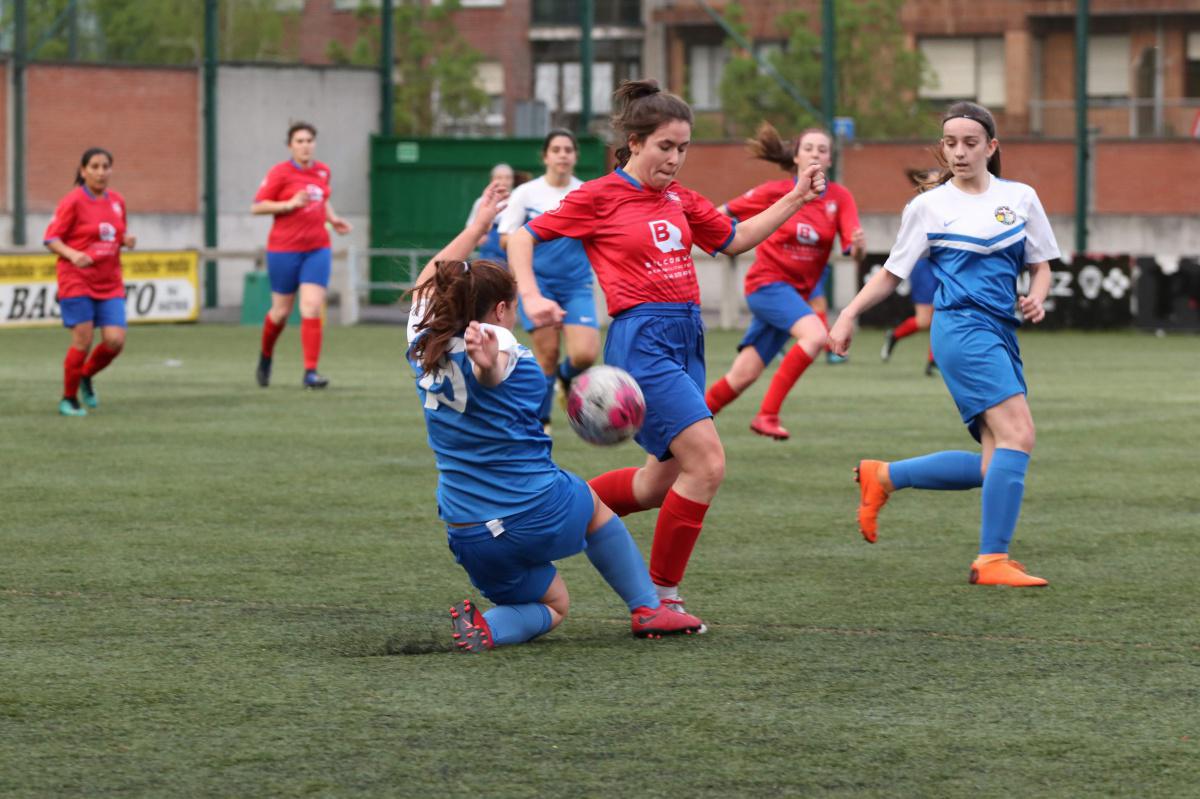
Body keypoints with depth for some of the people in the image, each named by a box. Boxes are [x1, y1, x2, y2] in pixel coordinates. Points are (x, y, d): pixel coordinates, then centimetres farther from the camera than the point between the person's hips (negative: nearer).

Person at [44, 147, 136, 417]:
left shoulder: (117, 201, 9)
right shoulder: (73, 201, -8)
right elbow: (51, 238, -8)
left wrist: (126, 241, -1)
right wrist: (72, 254, -26)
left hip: (110, 283, 5)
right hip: (77, 281, -5)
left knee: (115, 341, -7)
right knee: (83, 341, -7)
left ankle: (86, 376, 23)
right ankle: (68, 399, 11)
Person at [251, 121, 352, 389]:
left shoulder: (323, 171, 8)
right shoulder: (280, 173, -7)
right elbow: (256, 207, -9)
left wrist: (333, 218, 8)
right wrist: (291, 204, -19)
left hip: (317, 249, 3)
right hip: (284, 250, -3)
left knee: (312, 309, -10)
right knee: (282, 311, 8)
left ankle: (310, 372, -9)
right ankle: (265, 356, 37)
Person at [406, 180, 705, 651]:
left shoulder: (425, 350, 6)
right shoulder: (504, 351, -12)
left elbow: (428, 286, 23)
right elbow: (487, 375, -38)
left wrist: (478, 225, 31)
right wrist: (488, 362, -62)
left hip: (470, 538, 5)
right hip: (538, 516, -5)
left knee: (552, 607, 23)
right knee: (591, 502, 31)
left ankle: (487, 629, -9)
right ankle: (647, 609, 28)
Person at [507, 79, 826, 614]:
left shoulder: (679, 198, 13)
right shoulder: (600, 197, -4)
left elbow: (734, 240, 25)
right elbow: (522, 238, 1)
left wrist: (796, 199, 17)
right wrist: (531, 298, -14)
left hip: (686, 339, 8)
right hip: (641, 340, -8)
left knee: (663, 481, 11)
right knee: (707, 462, -17)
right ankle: (662, 597, -8)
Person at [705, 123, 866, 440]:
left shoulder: (840, 198, -2)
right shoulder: (775, 193, -9)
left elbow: (854, 251, -12)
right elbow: (724, 212, 5)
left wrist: (858, 245, -34)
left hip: (797, 292, 4)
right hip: (767, 283, -4)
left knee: (742, 378, 4)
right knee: (815, 334, -30)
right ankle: (767, 414, -26)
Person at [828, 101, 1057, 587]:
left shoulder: (1020, 198, 14)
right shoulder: (928, 207, 6)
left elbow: (1040, 266, 20)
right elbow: (893, 273, 13)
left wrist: (1036, 299, -1)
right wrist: (849, 314, 2)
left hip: (1000, 335, 6)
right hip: (962, 326, -6)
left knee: (997, 465, -1)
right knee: (1018, 434, -23)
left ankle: (883, 476, 15)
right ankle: (992, 560, -23)